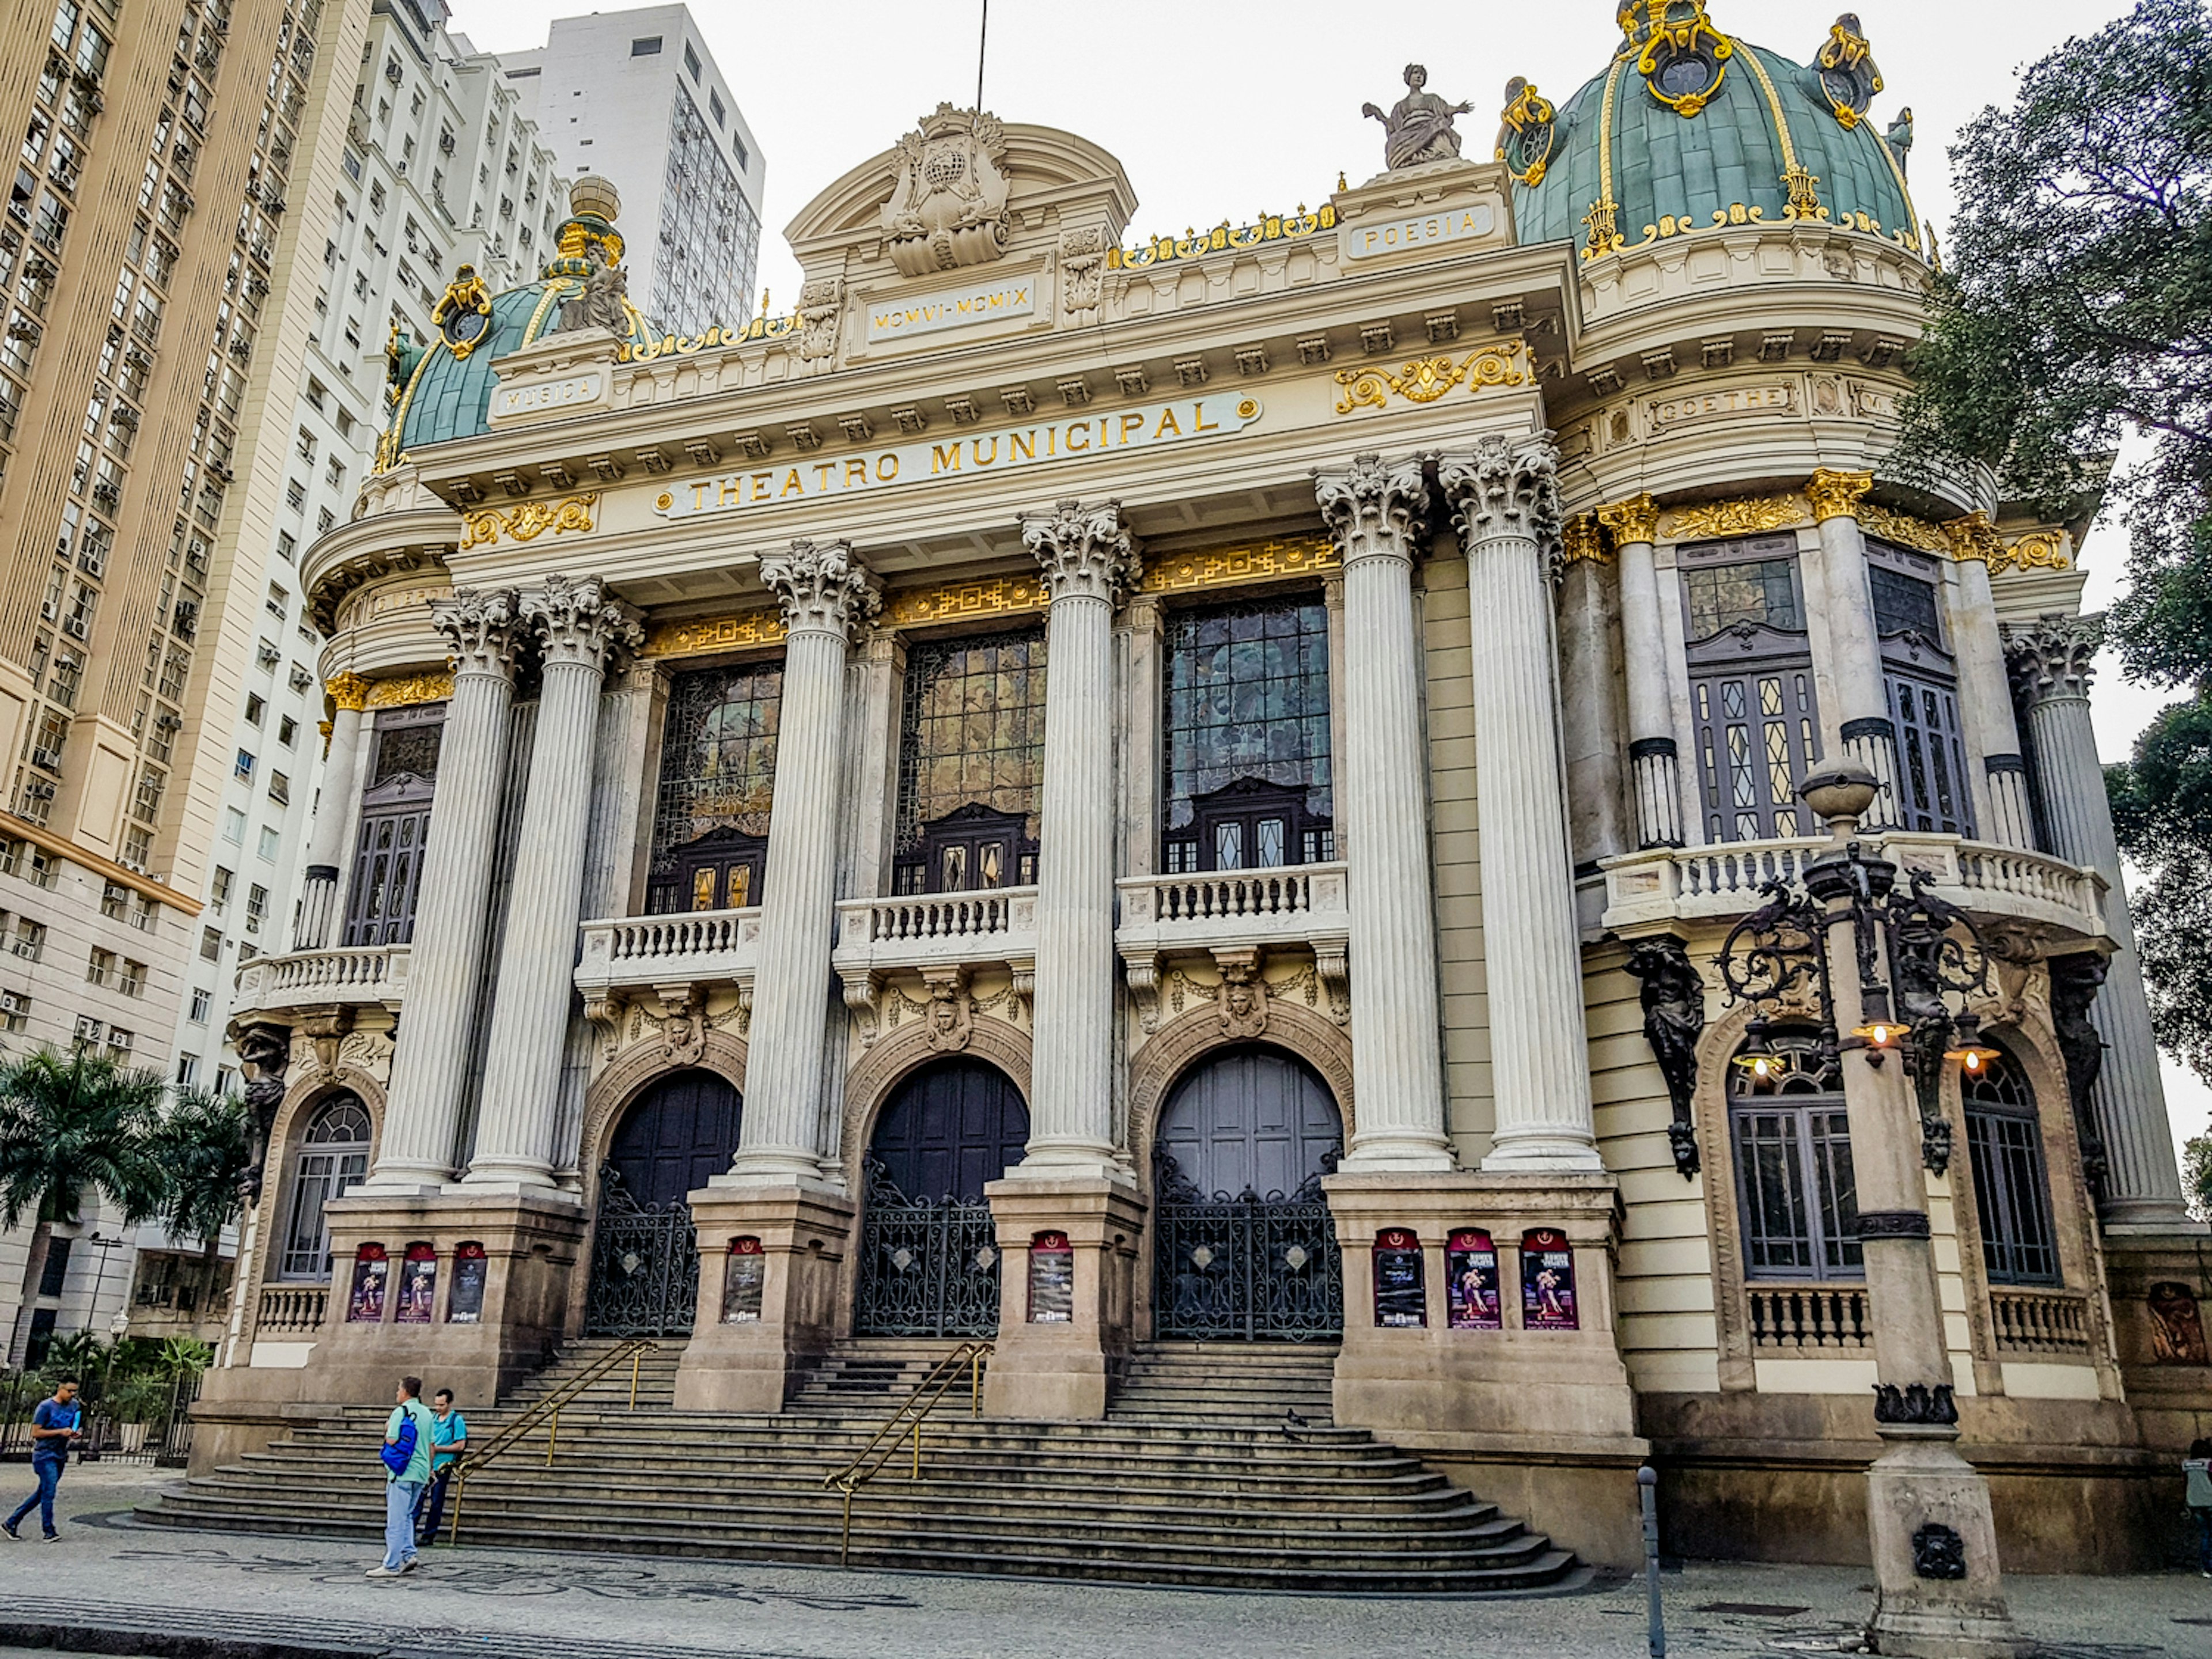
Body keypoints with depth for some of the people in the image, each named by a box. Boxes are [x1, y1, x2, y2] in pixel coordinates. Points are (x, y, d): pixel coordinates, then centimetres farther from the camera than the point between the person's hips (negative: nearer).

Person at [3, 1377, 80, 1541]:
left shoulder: (75, 1406, 8)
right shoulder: (46, 1407, -11)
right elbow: (36, 1433, -12)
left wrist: (74, 1434, 0)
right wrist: (60, 1432, -20)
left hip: (61, 1457, 7)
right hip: (45, 1455, -7)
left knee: (42, 1493, 12)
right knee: (49, 1493, -9)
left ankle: (12, 1522, 26)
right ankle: (49, 1532, -4)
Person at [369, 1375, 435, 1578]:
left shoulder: (401, 1412, -11)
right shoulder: (427, 1413, 12)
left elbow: (392, 1441, -15)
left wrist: (387, 1429, 3)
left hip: (402, 1472, -7)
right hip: (421, 1473, 7)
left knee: (396, 1519, -3)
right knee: (407, 1516, 18)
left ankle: (391, 1565, 0)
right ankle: (408, 1554, 9)